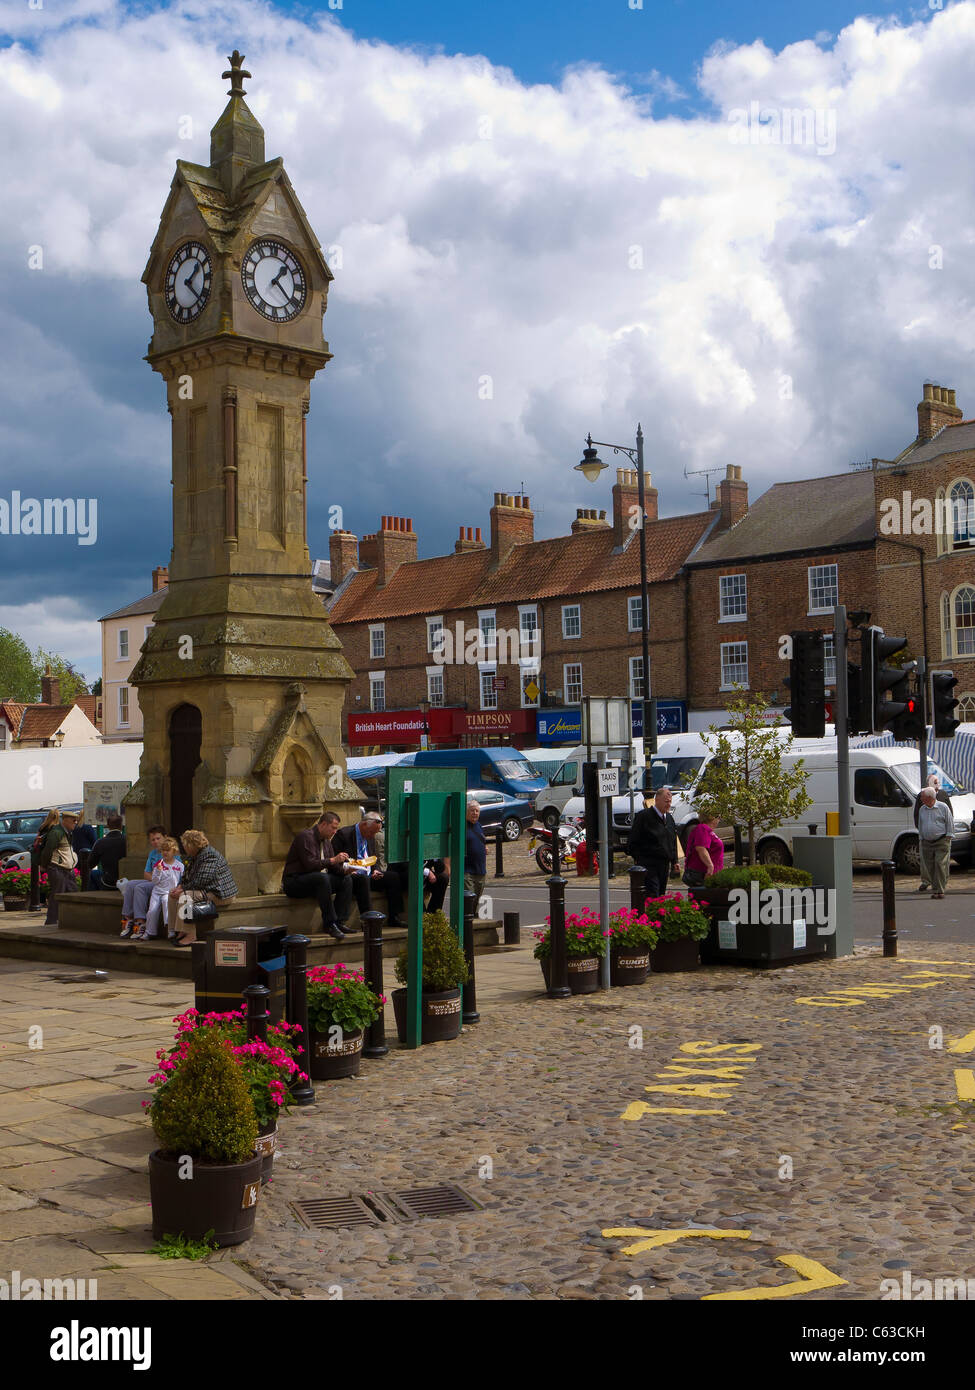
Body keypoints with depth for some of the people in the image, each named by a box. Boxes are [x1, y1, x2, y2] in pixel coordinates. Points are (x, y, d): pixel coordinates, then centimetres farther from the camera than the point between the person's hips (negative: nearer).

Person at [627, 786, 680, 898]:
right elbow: (633, 841, -5)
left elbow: (673, 842, 24)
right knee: (652, 897, -15)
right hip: (648, 866, -7)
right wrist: (637, 859, -11)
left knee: (661, 896, 7)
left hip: (664, 865, 7)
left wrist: (674, 861, 16)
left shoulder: (669, 818, 17)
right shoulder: (643, 816, -5)